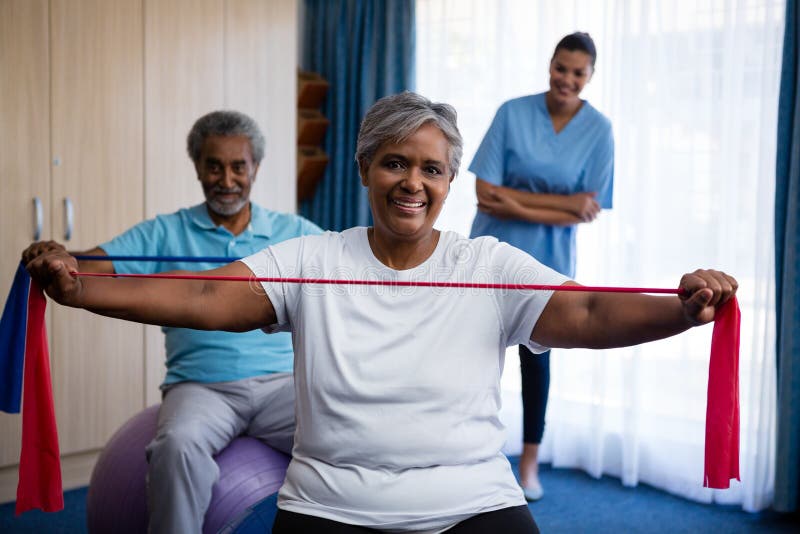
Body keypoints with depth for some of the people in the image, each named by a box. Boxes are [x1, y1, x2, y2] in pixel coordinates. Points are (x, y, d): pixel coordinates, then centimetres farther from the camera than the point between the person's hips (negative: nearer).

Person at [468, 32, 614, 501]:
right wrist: (564, 201, -20)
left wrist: (517, 205, -20)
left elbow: (589, 210, -10)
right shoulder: (513, 113, -10)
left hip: (547, 260, 1)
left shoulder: (599, 129, -7)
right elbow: (486, 192, -15)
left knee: (536, 356, 13)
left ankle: (530, 462, 26)